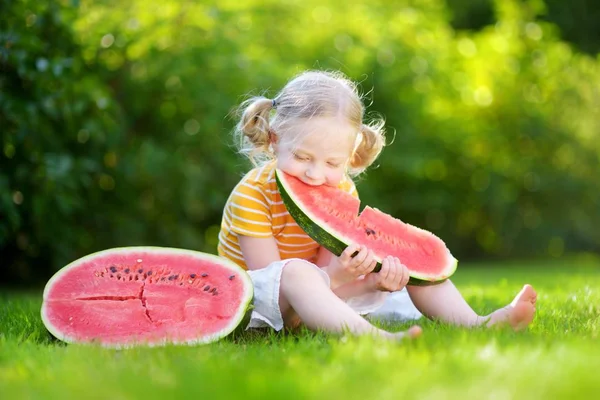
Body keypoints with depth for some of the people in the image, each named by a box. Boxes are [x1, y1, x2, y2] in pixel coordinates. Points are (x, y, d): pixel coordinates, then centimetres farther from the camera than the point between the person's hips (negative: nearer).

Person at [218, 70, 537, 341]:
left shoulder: (341, 189, -5)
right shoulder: (251, 197, -22)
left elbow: (327, 265, -14)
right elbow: (273, 281, -26)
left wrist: (374, 280, -35)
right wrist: (334, 277, -42)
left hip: (315, 294, 6)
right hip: (257, 305, -6)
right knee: (295, 272, -40)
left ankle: (472, 322, -19)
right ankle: (376, 337, -57)